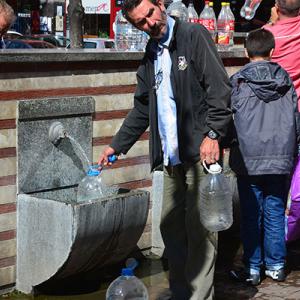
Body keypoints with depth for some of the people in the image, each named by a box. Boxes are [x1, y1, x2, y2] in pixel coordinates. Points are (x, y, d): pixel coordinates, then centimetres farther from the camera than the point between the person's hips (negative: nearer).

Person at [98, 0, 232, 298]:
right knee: (170, 226, 10)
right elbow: (142, 108, 26)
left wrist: (213, 133, -19)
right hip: (172, 158, 7)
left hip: (200, 151, -7)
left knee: (199, 227, -6)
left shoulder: (194, 36, -3)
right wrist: (117, 145, 23)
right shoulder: (150, 57, 17)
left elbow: (219, 88, -10)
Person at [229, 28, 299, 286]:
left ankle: (252, 269, 11)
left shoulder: (238, 82, -4)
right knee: (275, 212, 10)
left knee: (251, 215, 5)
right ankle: (276, 266, 17)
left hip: (249, 159, -2)